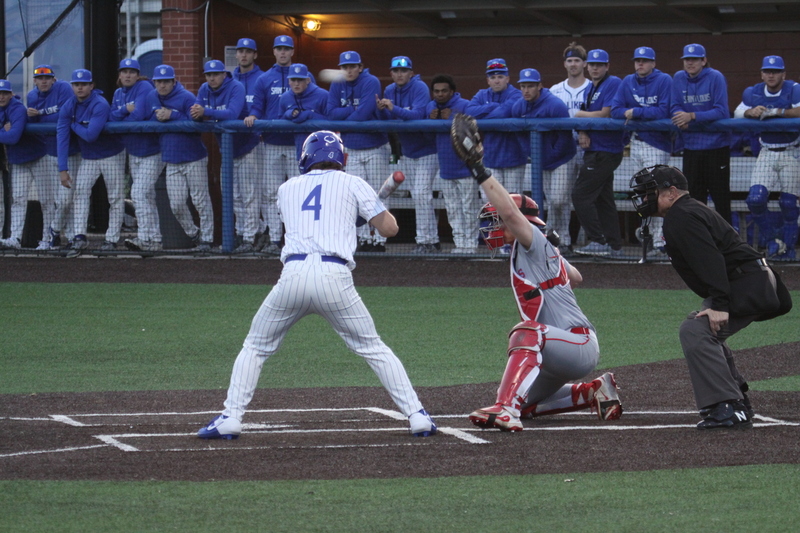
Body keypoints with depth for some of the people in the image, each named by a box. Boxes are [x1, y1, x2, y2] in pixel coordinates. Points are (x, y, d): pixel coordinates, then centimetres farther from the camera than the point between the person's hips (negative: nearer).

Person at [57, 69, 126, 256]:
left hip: (111, 156, -5)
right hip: (88, 158, 5)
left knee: (115, 197, 0)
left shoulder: (100, 105, -25)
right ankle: (79, 238, -15)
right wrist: (63, 169, -18)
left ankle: (112, 239, 7)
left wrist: (74, 125, -15)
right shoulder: (68, 107, -7)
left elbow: (90, 135, -33)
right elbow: (62, 137, -12)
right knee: (80, 192, -9)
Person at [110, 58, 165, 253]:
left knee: (139, 194, -16)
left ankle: (144, 239, -17)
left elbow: (138, 115, -25)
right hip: (133, 152, 8)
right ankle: (154, 240, 15)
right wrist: (125, 110, -18)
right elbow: (111, 118, -1)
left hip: (152, 151, -8)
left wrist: (120, 120, -7)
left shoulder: (144, 88, -14)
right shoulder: (118, 94, 10)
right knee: (147, 197, 11)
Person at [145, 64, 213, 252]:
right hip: (171, 161, 5)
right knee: (176, 205, 2)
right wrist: (157, 117, -12)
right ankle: (193, 234, 22)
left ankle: (206, 239, 7)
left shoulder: (186, 98, -11)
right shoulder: (151, 99, 7)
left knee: (200, 201, -1)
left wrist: (171, 115, -21)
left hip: (194, 159, -5)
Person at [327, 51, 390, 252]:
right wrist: (354, 110, -16)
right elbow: (331, 113, -6)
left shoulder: (371, 83, -13)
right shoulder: (337, 86, 4)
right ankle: (364, 239, 9)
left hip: (375, 147, -5)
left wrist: (343, 118, -6)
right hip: (353, 150, 5)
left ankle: (380, 240, -3)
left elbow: (364, 113, -21)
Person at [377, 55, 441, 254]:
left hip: (426, 150, -7)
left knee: (421, 194, -14)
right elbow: (389, 120, 2)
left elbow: (418, 114, -30)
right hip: (406, 152, 7)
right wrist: (382, 110, -19)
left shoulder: (420, 88, -17)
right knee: (418, 197, 9)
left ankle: (425, 241, -10)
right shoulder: (389, 91, 4)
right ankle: (432, 241, 16)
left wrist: (394, 109, -40)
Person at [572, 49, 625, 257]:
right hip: (595, 150, 10)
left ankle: (599, 242, -11)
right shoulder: (591, 89, 18)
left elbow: (605, 114, -18)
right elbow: (586, 118, 16)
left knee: (581, 195, -12)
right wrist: (582, 133, -6)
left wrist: (581, 115, -5)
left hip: (605, 152, -10)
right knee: (603, 199, 11)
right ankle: (614, 246, 14)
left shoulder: (613, 84, -10)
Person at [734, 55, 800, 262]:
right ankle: (772, 241, 9)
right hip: (766, 153, 4)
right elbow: (737, 114, 2)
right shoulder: (753, 93, 4)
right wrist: (751, 112, -19)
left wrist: (774, 111, -30)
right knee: (755, 199, -9)